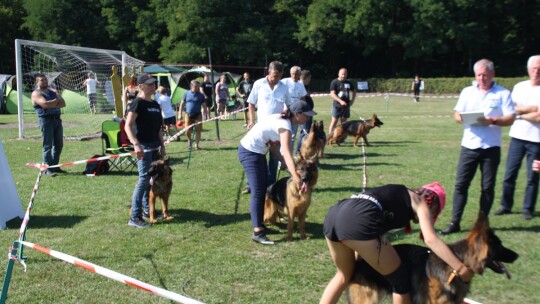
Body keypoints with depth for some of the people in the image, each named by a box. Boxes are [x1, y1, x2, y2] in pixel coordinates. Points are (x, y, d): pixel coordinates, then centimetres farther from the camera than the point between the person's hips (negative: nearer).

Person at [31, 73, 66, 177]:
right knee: (48, 145, -7)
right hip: (46, 120, -7)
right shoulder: (36, 93, -2)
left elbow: (63, 103, 6)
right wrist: (56, 100, -3)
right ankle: (47, 169, -5)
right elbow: (45, 104, -19)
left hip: (57, 119, 7)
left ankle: (55, 166, 20)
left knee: (59, 145, 10)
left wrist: (51, 105, -10)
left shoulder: (53, 91, 19)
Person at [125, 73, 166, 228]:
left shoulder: (155, 104, 14)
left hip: (155, 146, 8)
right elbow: (128, 126, -18)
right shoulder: (137, 103, -11)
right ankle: (134, 217, -9)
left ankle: (147, 210, 25)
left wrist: (162, 145, 18)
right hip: (143, 146, -8)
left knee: (152, 179, 13)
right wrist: (136, 144, -28)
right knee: (144, 179, -11)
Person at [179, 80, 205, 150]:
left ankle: (196, 145, 9)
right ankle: (189, 140, 30)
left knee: (198, 130, -2)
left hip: (197, 115, 0)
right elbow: (182, 104, 7)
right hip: (188, 115, 0)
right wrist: (180, 114, 3)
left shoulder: (200, 95, 1)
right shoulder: (186, 94, 3)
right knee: (187, 131, 0)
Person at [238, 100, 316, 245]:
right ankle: (257, 232, -10)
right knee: (257, 192, -10)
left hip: (256, 151, 10)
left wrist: (282, 161, -2)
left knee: (263, 188, 15)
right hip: (250, 152, -10)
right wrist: (297, 178, -32)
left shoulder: (281, 119, 9)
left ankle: (258, 223, 25)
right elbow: (287, 154, -28)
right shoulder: (285, 126, -20)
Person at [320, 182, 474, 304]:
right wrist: (460, 268, 6)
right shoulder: (419, 202, 19)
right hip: (358, 221, -8)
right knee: (400, 280, 12)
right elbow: (431, 239, 4)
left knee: (344, 275, 32)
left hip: (333, 214, 8)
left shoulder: (399, 195, 37)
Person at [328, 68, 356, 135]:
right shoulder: (334, 82, -5)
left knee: (344, 122, 8)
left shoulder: (348, 83, 10)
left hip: (346, 105, 5)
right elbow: (332, 94, -14)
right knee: (334, 121, -5)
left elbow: (354, 92, 23)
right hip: (337, 105, -5)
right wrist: (341, 101, -26)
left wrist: (352, 100, 7)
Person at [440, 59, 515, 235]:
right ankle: (455, 223, 4)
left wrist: (492, 120, -21)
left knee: (488, 187, 5)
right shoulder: (467, 92, 10)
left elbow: (510, 119, -4)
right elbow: (457, 115, 8)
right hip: (469, 146, 2)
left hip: (491, 147, -2)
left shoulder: (503, 94, 2)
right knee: (460, 184, 0)